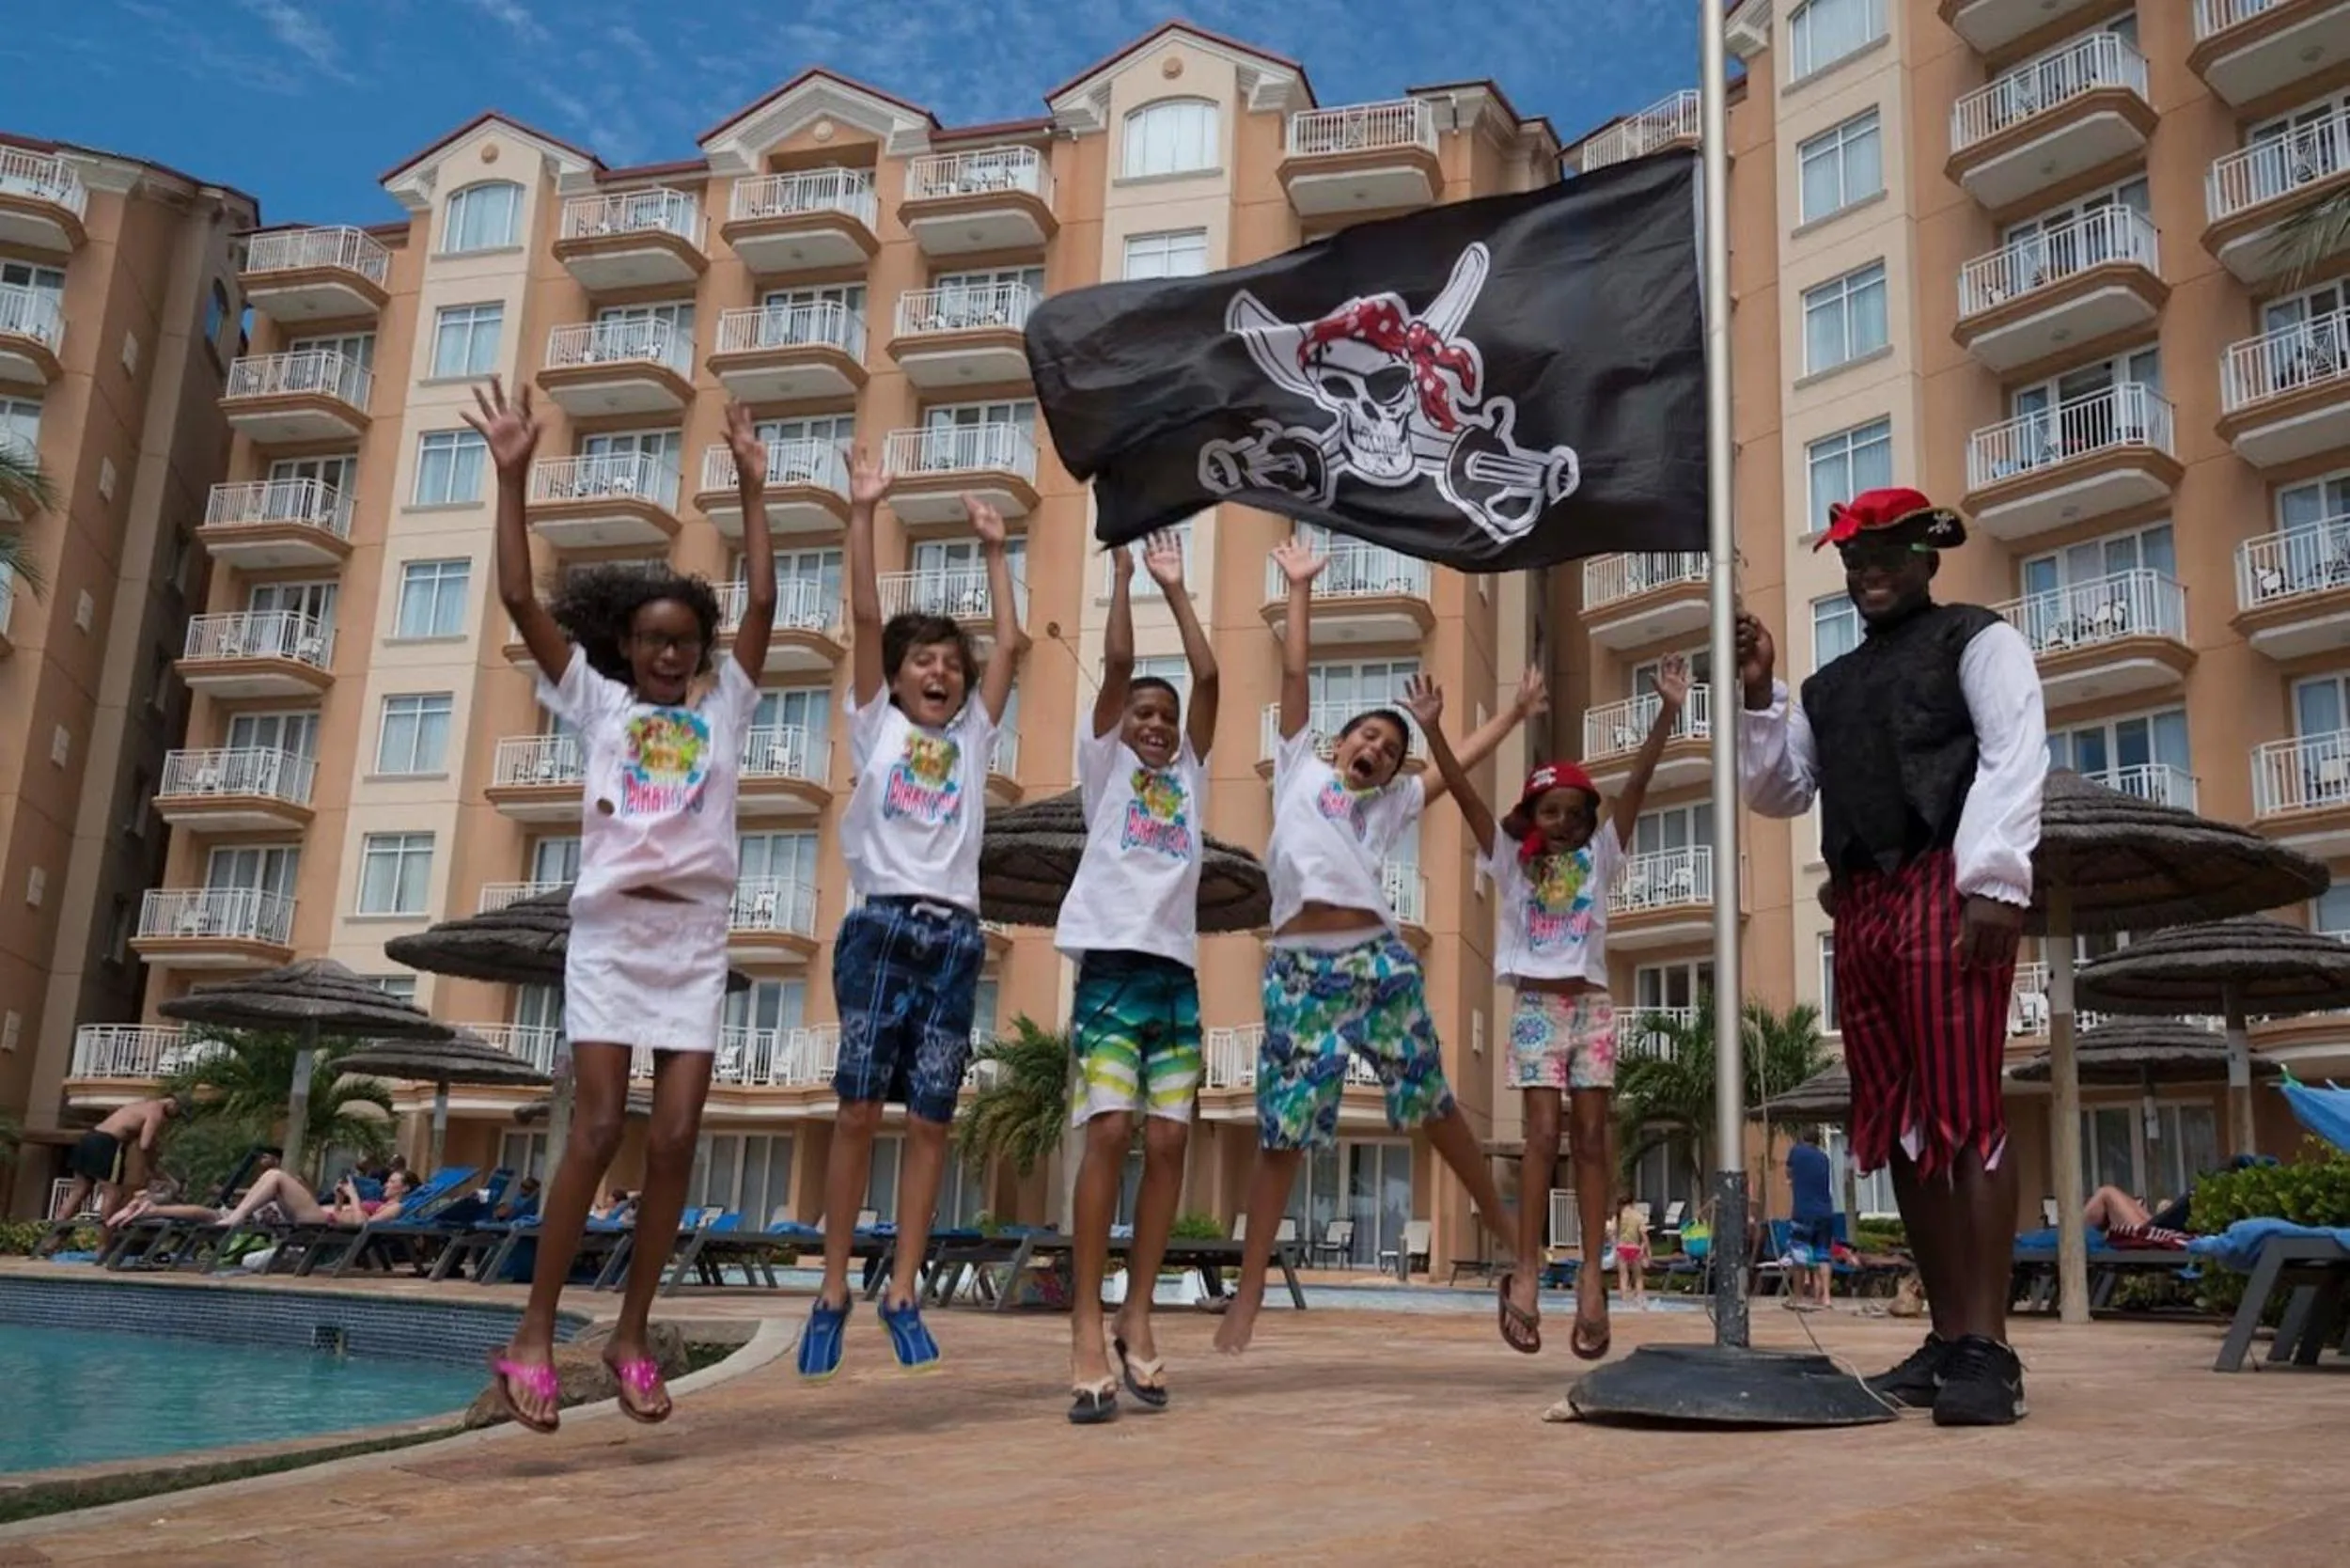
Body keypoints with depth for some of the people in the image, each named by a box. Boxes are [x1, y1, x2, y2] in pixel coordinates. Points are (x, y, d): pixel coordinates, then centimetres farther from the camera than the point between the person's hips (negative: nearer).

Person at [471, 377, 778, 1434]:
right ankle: (533, 1334, 2)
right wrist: (513, 478, -5)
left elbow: (760, 603, 1)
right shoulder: (598, 702, 9)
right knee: (599, 1128, -9)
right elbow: (521, 600, 1)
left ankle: (632, 1334, 10)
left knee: (676, 1135, -3)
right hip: (608, 932, -2)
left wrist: (751, 486, -2)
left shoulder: (721, 704, 11)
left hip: (695, 938, 2)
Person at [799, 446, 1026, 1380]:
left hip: (954, 935, 3)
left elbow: (1010, 643, 12)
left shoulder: (972, 734, 17)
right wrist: (863, 514, 0)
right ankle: (833, 1292, 2)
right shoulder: (875, 724, 11)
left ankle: (902, 1293, 6)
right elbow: (865, 618, 3)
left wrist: (993, 551, 14)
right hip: (881, 926, -2)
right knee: (859, 1109, -7)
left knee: (931, 1121, 0)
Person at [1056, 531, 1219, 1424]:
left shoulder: (1189, 770, 19)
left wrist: (1175, 588, 13)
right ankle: (1087, 1330, -12)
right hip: (1113, 965, -4)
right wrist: (1123, 571, 4)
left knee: (1168, 1143, -1)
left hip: (1178, 972, 4)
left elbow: (1209, 678, 10)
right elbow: (1115, 664, 2)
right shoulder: (1105, 762, 11)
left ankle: (1136, 1322, 6)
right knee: (1108, 1133, -15)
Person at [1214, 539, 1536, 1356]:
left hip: (1378, 959, 3)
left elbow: (1459, 763, 26)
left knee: (1434, 1105, 13)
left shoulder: (1388, 804, 21)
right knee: (1281, 1134, -2)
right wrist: (1300, 588, 16)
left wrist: (1517, 712, 28)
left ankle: (1502, 1223, 33)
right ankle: (1247, 1297, 5)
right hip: (1300, 967, -2)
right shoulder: (1300, 766, 16)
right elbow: (1295, 671, 14)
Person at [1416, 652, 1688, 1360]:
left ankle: (1592, 1275, 1)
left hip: (1591, 1004, 2)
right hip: (1536, 1005, -2)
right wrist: (1432, 731, -18)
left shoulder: (1598, 857, 7)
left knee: (1592, 1137, 0)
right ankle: (1526, 1273, -5)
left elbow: (1637, 782, -4)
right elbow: (1464, 792, -6)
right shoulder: (1512, 861, 5)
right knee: (1543, 1135, -8)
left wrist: (1667, 712, -14)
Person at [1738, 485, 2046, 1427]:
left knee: (1965, 1111, -13)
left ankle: (1986, 1348, -14)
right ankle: (1947, 1338, 8)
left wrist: (1995, 879, -18)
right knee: (1896, 1122, 4)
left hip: (1946, 887, -7)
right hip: (1859, 902, 7)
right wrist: (1758, 698, 10)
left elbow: (2015, 757, -6)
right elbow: (1780, 791, 23)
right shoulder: (1831, 684, 27)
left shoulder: (1977, 640, 8)